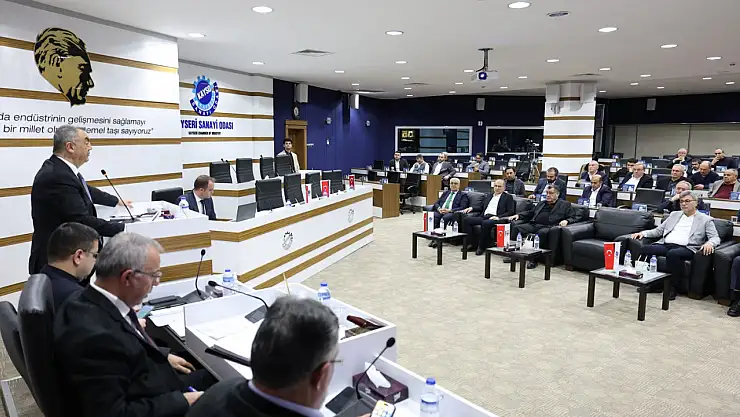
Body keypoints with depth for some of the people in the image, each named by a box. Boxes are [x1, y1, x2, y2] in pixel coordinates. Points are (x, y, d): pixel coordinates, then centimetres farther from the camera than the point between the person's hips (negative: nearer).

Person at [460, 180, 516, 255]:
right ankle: (474, 243, -10)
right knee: (466, 220, -17)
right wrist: (472, 208, 10)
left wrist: (498, 217, -16)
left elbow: (511, 212, 0)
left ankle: (482, 247, -21)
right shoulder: (488, 195, 27)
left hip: (495, 218, -6)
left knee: (486, 223, -38)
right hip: (484, 217, 6)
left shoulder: (508, 197, 10)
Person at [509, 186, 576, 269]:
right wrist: (518, 215, 20)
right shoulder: (541, 203, 31)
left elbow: (572, 218, 7)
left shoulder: (565, 204, 15)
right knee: (516, 227, -17)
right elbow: (530, 213, 35)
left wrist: (566, 221, -15)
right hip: (533, 225, 6)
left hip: (547, 227, -5)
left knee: (542, 232, -39)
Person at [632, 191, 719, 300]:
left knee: (672, 254, -39)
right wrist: (643, 233, 8)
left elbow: (715, 237, 5)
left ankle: (674, 288, -24)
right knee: (645, 249, -26)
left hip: (685, 248, -4)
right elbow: (658, 230, 26)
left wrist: (709, 243, -20)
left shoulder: (705, 219, 15)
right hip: (665, 245, 4)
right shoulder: (674, 215, 27)